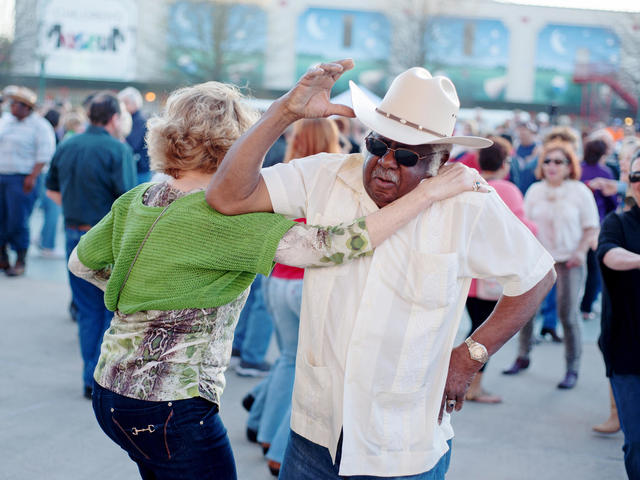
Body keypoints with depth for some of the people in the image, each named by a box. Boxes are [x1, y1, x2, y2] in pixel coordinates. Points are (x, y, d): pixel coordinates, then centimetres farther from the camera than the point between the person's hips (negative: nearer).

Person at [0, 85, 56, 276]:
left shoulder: (40, 126, -6)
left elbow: (44, 154, -11)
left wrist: (32, 177, -17)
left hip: (21, 179, -6)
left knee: (18, 222, -6)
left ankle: (20, 262, 6)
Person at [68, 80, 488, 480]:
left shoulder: (136, 200, 3)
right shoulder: (222, 218, -21)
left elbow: (81, 263, 17)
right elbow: (333, 248, -28)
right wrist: (429, 192, -26)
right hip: (172, 406, -8)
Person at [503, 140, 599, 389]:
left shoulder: (580, 191, -2)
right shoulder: (535, 191, 7)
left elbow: (592, 228, 1)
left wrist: (581, 251, -13)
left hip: (569, 261, -3)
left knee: (568, 314, -5)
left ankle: (572, 369, 8)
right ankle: (523, 357, 20)